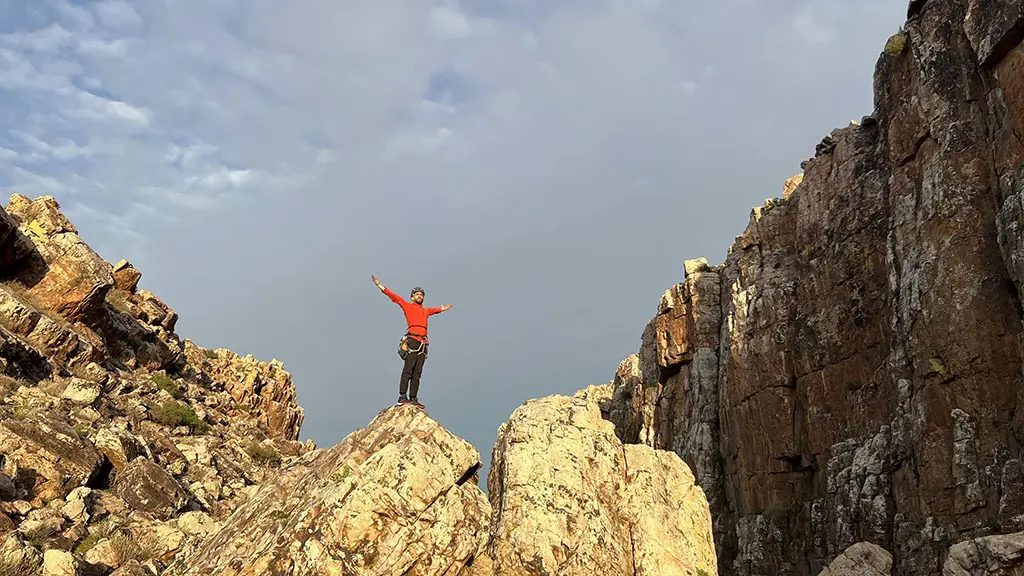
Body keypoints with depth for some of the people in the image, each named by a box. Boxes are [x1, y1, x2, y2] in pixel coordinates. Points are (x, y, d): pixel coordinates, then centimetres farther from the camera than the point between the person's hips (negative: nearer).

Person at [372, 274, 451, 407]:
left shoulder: (426, 311, 27)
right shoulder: (408, 306, 12)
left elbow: (436, 309, 49)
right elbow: (394, 297, 7)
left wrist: (443, 308, 65)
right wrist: (379, 285, 2)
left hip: (423, 343, 6)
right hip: (413, 340, -6)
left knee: (417, 373, 2)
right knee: (408, 370, -14)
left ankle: (413, 398, 2)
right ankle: (402, 396, -17)